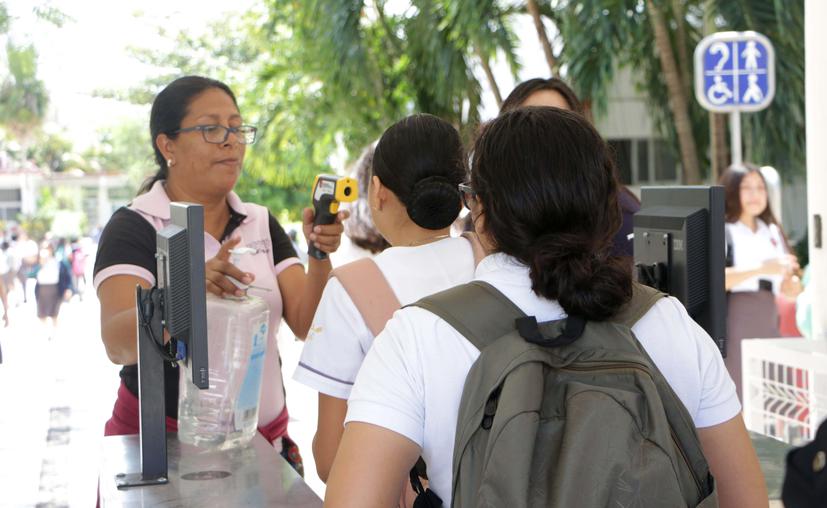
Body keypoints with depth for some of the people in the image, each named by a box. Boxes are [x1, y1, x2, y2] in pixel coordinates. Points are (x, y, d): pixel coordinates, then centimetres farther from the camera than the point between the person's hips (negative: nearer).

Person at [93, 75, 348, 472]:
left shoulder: (262, 224, 6)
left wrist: (320, 257, -22)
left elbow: (307, 325, -5)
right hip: (159, 442, -4)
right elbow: (117, 345, -24)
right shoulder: (134, 227, -9)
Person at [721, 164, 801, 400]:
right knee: (736, 395, -8)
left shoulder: (773, 232, 19)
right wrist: (761, 269, -24)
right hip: (735, 319, -6)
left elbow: (788, 287, 22)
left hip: (768, 320, 6)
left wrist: (792, 282, -2)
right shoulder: (722, 232, -2)